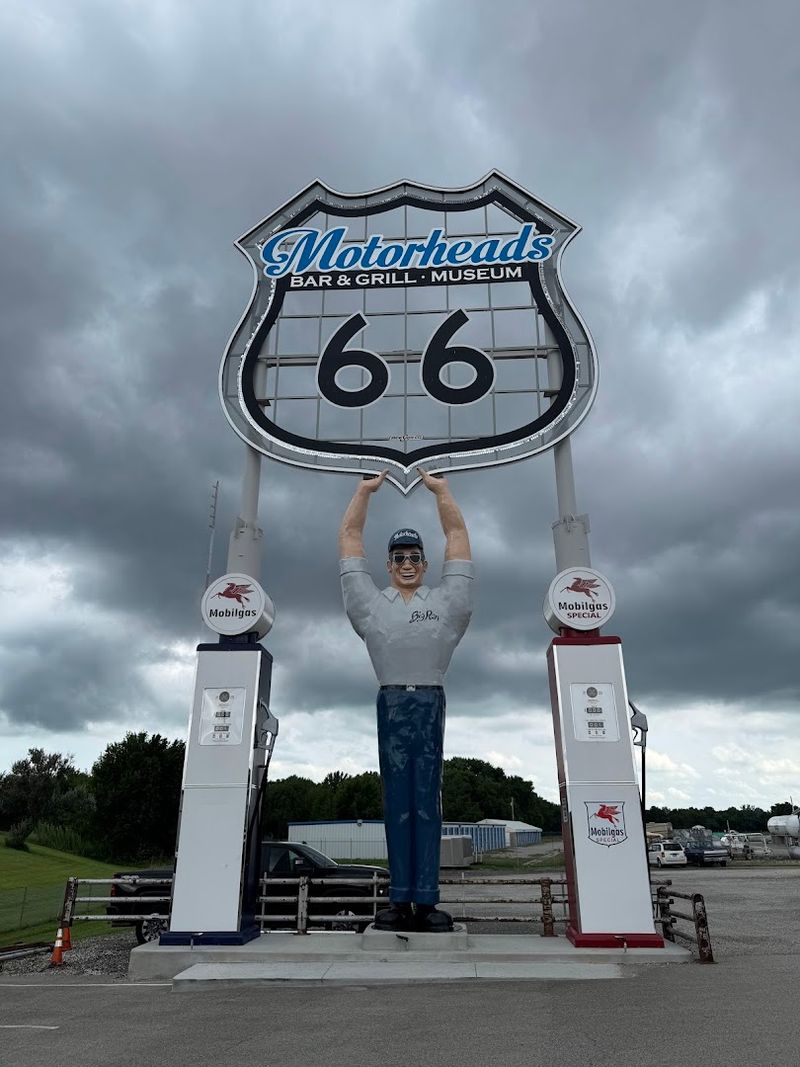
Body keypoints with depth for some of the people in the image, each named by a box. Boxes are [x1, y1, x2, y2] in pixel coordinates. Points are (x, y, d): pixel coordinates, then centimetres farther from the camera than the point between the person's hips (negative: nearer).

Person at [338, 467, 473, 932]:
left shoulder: (445, 601, 13)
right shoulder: (370, 603, 13)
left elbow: (459, 536, 13)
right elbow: (350, 539, 15)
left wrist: (442, 488, 14)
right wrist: (365, 490, 18)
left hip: (430, 702, 0)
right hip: (391, 702, 1)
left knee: (427, 802, 1)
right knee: (397, 803, 3)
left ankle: (427, 900, 3)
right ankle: (400, 900, 7)